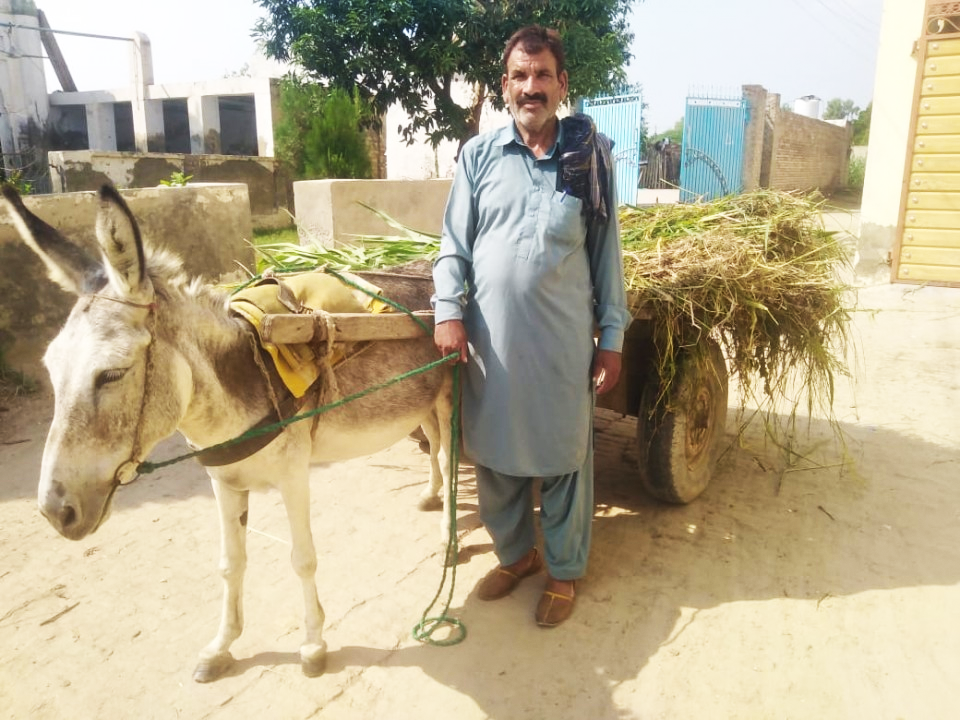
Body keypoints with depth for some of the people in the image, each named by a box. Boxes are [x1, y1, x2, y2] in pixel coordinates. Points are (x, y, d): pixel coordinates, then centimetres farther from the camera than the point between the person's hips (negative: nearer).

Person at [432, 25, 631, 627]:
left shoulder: (591, 156, 2)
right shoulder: (480, 155, 4)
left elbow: (607, 251, 3)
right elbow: (455, 242, 5)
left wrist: (612, 337, 0)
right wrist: (448, 311, -7)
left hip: (563, 340, -2)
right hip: (490, 338, 2)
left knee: (563, 458, 10)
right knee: (494, 453, 14)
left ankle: (563, 571, 30)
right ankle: (515, 553, 37)